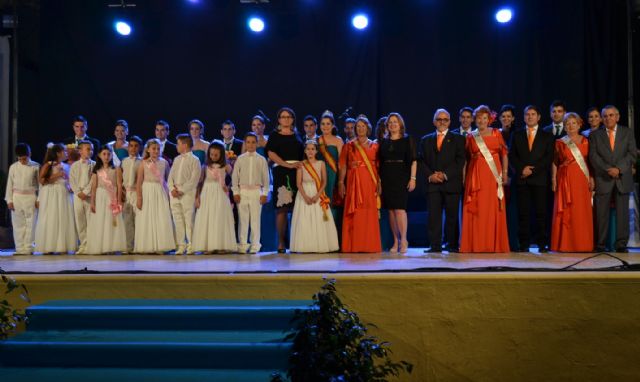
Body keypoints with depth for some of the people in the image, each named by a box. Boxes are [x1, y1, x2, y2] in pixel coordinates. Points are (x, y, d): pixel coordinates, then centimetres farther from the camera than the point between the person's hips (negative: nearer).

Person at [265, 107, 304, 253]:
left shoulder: (297, 136, 18)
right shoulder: (274, 135, 9)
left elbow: (303, 153, 17)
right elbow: (271, 154, -3)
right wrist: (288, 165, -12)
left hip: (297, 172, 3)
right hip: (281, 172, -3)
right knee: (282, 208, -7)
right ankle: (281, 242, -4)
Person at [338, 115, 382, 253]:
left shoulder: (374, 146, 10)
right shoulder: (348, 146, 9)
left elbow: (378, 166, 5)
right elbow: (343, 166, 4)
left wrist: (379, 183, -5)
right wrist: (341, 183, -5)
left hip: (370, 183, 0)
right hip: (354, 183, 0)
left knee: (370, 213, -1)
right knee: (354, 214, -2)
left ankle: (370, 245, 6)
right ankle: (354, 245, 3)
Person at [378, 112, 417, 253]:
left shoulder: (408, 140, 4)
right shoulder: (384, 142, 13)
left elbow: (413, 160, 0)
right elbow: (379, 162, 13)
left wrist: (412, 178, -9)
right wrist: (379, 180, 5)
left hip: (402, 178, -4)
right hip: (387, 179, 4)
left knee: (399, 209, -13)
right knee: (391, 210, 3)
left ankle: (403, 240, -6)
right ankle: (396, 241, 9)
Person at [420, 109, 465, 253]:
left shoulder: (457, 138, 9)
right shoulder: (426, 140, 17)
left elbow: (460, 161, -1)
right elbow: (423, 161, 10)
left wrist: (445, 175, -11)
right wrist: (430, 176, -7)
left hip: (451, 183, -2)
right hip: (432, 183, 2)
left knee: (452, 216, 2)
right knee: (434, 216, -3)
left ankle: (452, 245, 9)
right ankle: (435, 245, -2)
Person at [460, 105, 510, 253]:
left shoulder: (496, 133, 9)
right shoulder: (470, 137, 10)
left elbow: (504, 154, 9)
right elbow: (466, 159, 9)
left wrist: (504, 173, 1)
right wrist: (464, 177, 1)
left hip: (494, 175, 0)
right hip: (476, 175, 0)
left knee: (493, 209, 0)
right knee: (476, 210, -2)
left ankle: (495, 244, 7)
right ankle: (476, 244, 3)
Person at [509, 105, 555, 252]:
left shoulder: (547, 136, 11)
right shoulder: (517, 135, 15)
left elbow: (549, 157, 1)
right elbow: (512, 156, 7)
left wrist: (532, 170, -9)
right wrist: (522, 169, -9)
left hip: (540, 178, -1)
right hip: (522, 179, 1)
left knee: (541, 212, -2)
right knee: (523, 212, -1)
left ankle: (542, 244, 2)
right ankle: (524, 244, 1)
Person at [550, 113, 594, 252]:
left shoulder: (585, 141, 10)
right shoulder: (560, 142, 7)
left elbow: (590, 161, 8)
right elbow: (554, 162, 6)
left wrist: (591, 178, -3)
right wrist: (553, 180, -3)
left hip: (582, 180, 1)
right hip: (565, 180, -1)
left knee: (583, 212, 1)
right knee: (565, 212, -2)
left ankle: (583, 244, 9)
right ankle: (565, 244, 3)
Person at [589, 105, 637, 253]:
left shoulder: (627, 132, 10)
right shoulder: (595, 135, 8)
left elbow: (632, 154, 0)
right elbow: (593, 156, -1)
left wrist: (619, 168, -13)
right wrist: (608, 170, -13)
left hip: (623, 179, 1)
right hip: (603, 179, 0)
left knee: (622, 213, 1)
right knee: (601, 213, -1)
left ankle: (621, 244, 6)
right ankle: (600, 244, 3)